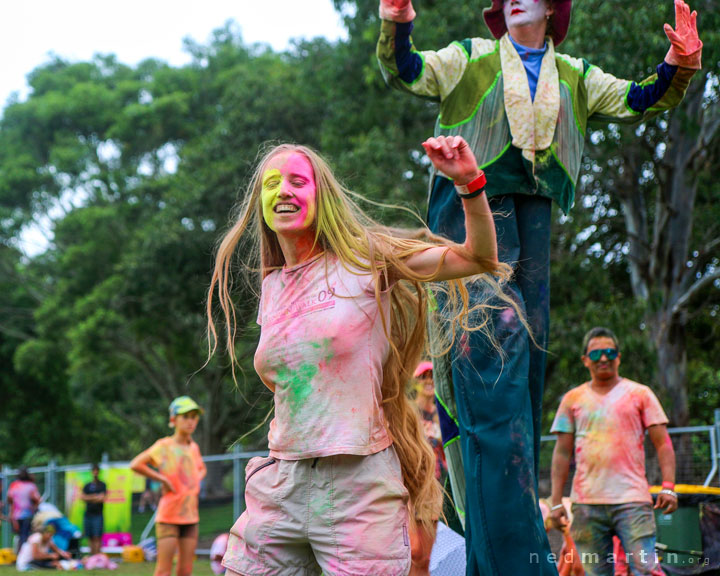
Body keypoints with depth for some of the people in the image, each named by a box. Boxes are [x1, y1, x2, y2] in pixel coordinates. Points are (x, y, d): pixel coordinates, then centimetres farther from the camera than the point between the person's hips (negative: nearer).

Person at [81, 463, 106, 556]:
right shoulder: (87, 486, 15)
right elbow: (82, 497, 3)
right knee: (90, 537, 4)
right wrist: (95, 497, -6)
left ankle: (97, 555, -14)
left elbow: (102, 498, -7)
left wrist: (89, 498, -1)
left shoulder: (102, 485, 4)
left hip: (98, 514, -4)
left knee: (97, 537, -10)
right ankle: (91, 555, 7)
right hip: (88, 514, 4)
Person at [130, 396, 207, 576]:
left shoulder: (194, 448, 11)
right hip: (168, 515, -6)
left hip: (190, 516, 6)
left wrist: (197, 480, 11)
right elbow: (135, 464, -14)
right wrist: (162, 478, -13)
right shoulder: (164, 446, -7)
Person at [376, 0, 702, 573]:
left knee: (527, 364, 7)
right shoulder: (471, 58, 9)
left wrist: (678, 68, -4)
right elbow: (406, 72, -2)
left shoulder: (575, 76, 19)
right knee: (492, 360, -16)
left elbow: (639, 101, 14)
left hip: (534, 214, 5)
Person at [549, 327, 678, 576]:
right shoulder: (573, 399, 13)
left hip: (632, 499, -2)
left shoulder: (640, 394, 9)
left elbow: (662, 443, 6)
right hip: (586, 502, 2)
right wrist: (556, 501, 6)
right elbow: (562, 452, 13)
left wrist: (668, 487, -7)